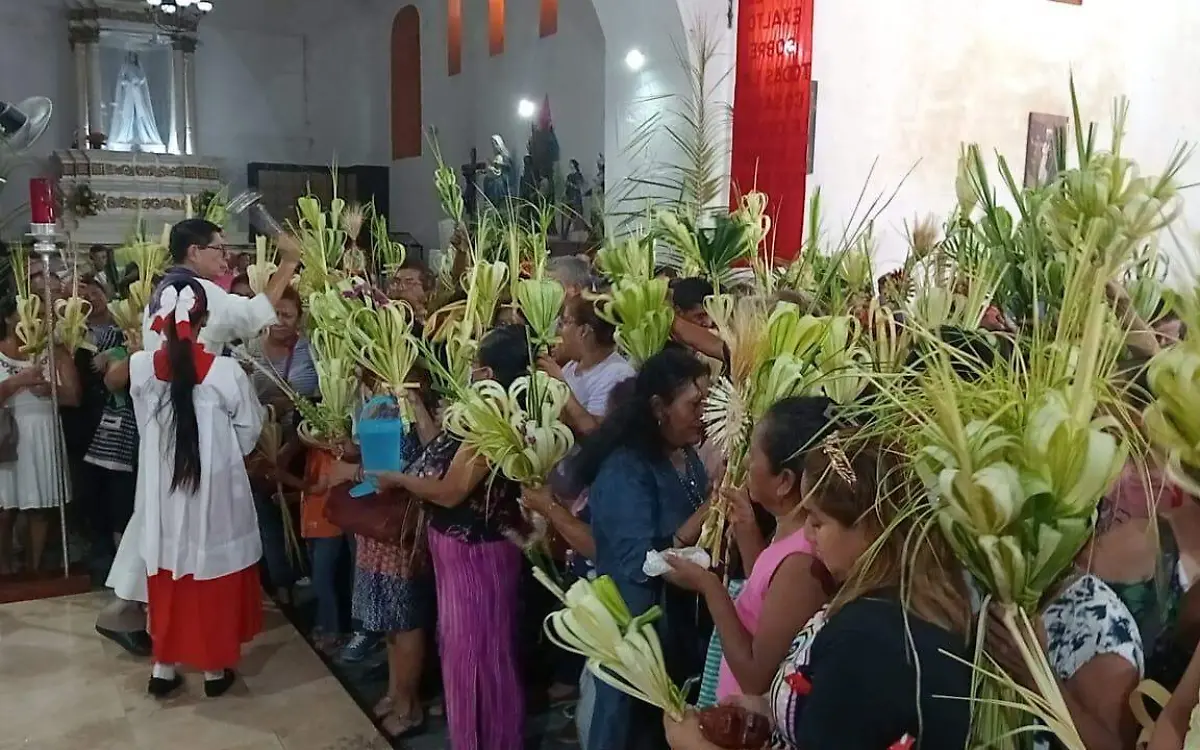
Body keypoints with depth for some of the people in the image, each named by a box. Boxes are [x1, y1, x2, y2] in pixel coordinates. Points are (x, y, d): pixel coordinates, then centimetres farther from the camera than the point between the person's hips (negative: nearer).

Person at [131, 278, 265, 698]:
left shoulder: (141, 368, -11)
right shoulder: (226, 371, -18)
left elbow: (146, 426, 5)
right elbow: (249, 434, -7)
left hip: (162, 494, 3)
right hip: (214, 494, -2)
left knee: (167, 583, 19)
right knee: (213, 582, 14)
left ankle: (163, 668, 31)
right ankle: (215, 669, 28)